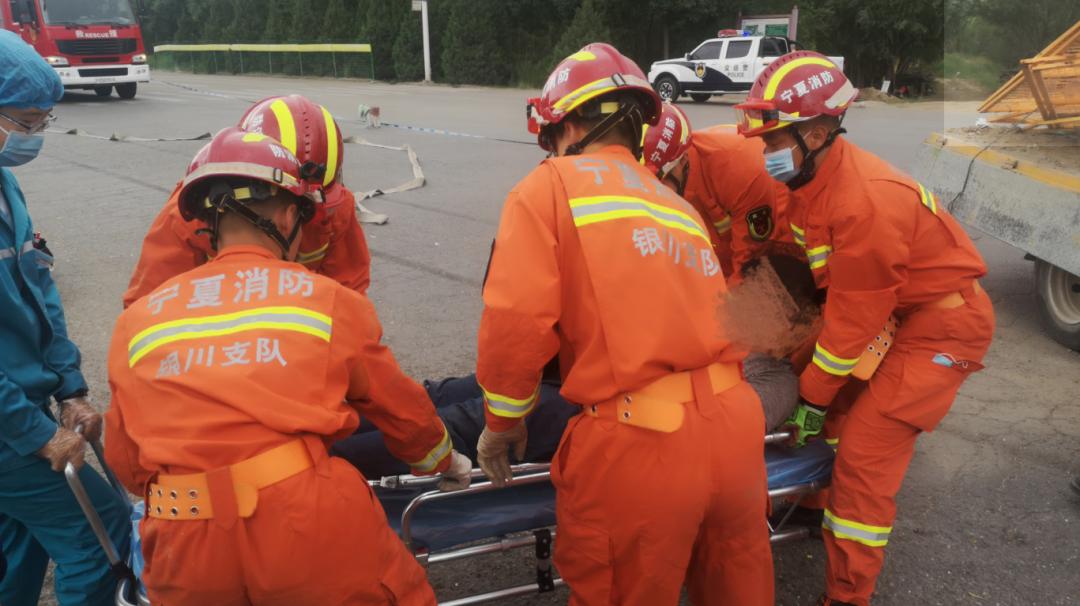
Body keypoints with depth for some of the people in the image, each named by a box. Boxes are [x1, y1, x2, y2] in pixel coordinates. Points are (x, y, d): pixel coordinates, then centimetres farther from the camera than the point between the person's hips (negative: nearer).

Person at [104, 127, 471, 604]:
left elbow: (125, 462, 18)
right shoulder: (330, 301, 4)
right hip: (309, 524, -2)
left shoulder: (135, 321, 10)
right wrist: (445, 461, 36)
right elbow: (401, 409, 17)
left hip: (185, 548, 3)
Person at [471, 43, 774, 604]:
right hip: (733, 426, 6)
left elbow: (517, 319, -11)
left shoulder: (551, 184, 1)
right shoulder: (678, 202, 19)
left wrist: (502, 422, 4)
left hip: (637, 447, -6)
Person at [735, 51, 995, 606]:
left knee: (865, 454, -9)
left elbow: (853, 320, -23)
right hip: (890, 310, 9)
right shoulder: (810, 174, -5)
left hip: (941, 326, -9)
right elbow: (828, 276, 5)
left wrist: (813, 398, -12)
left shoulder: (864, 202, -31)